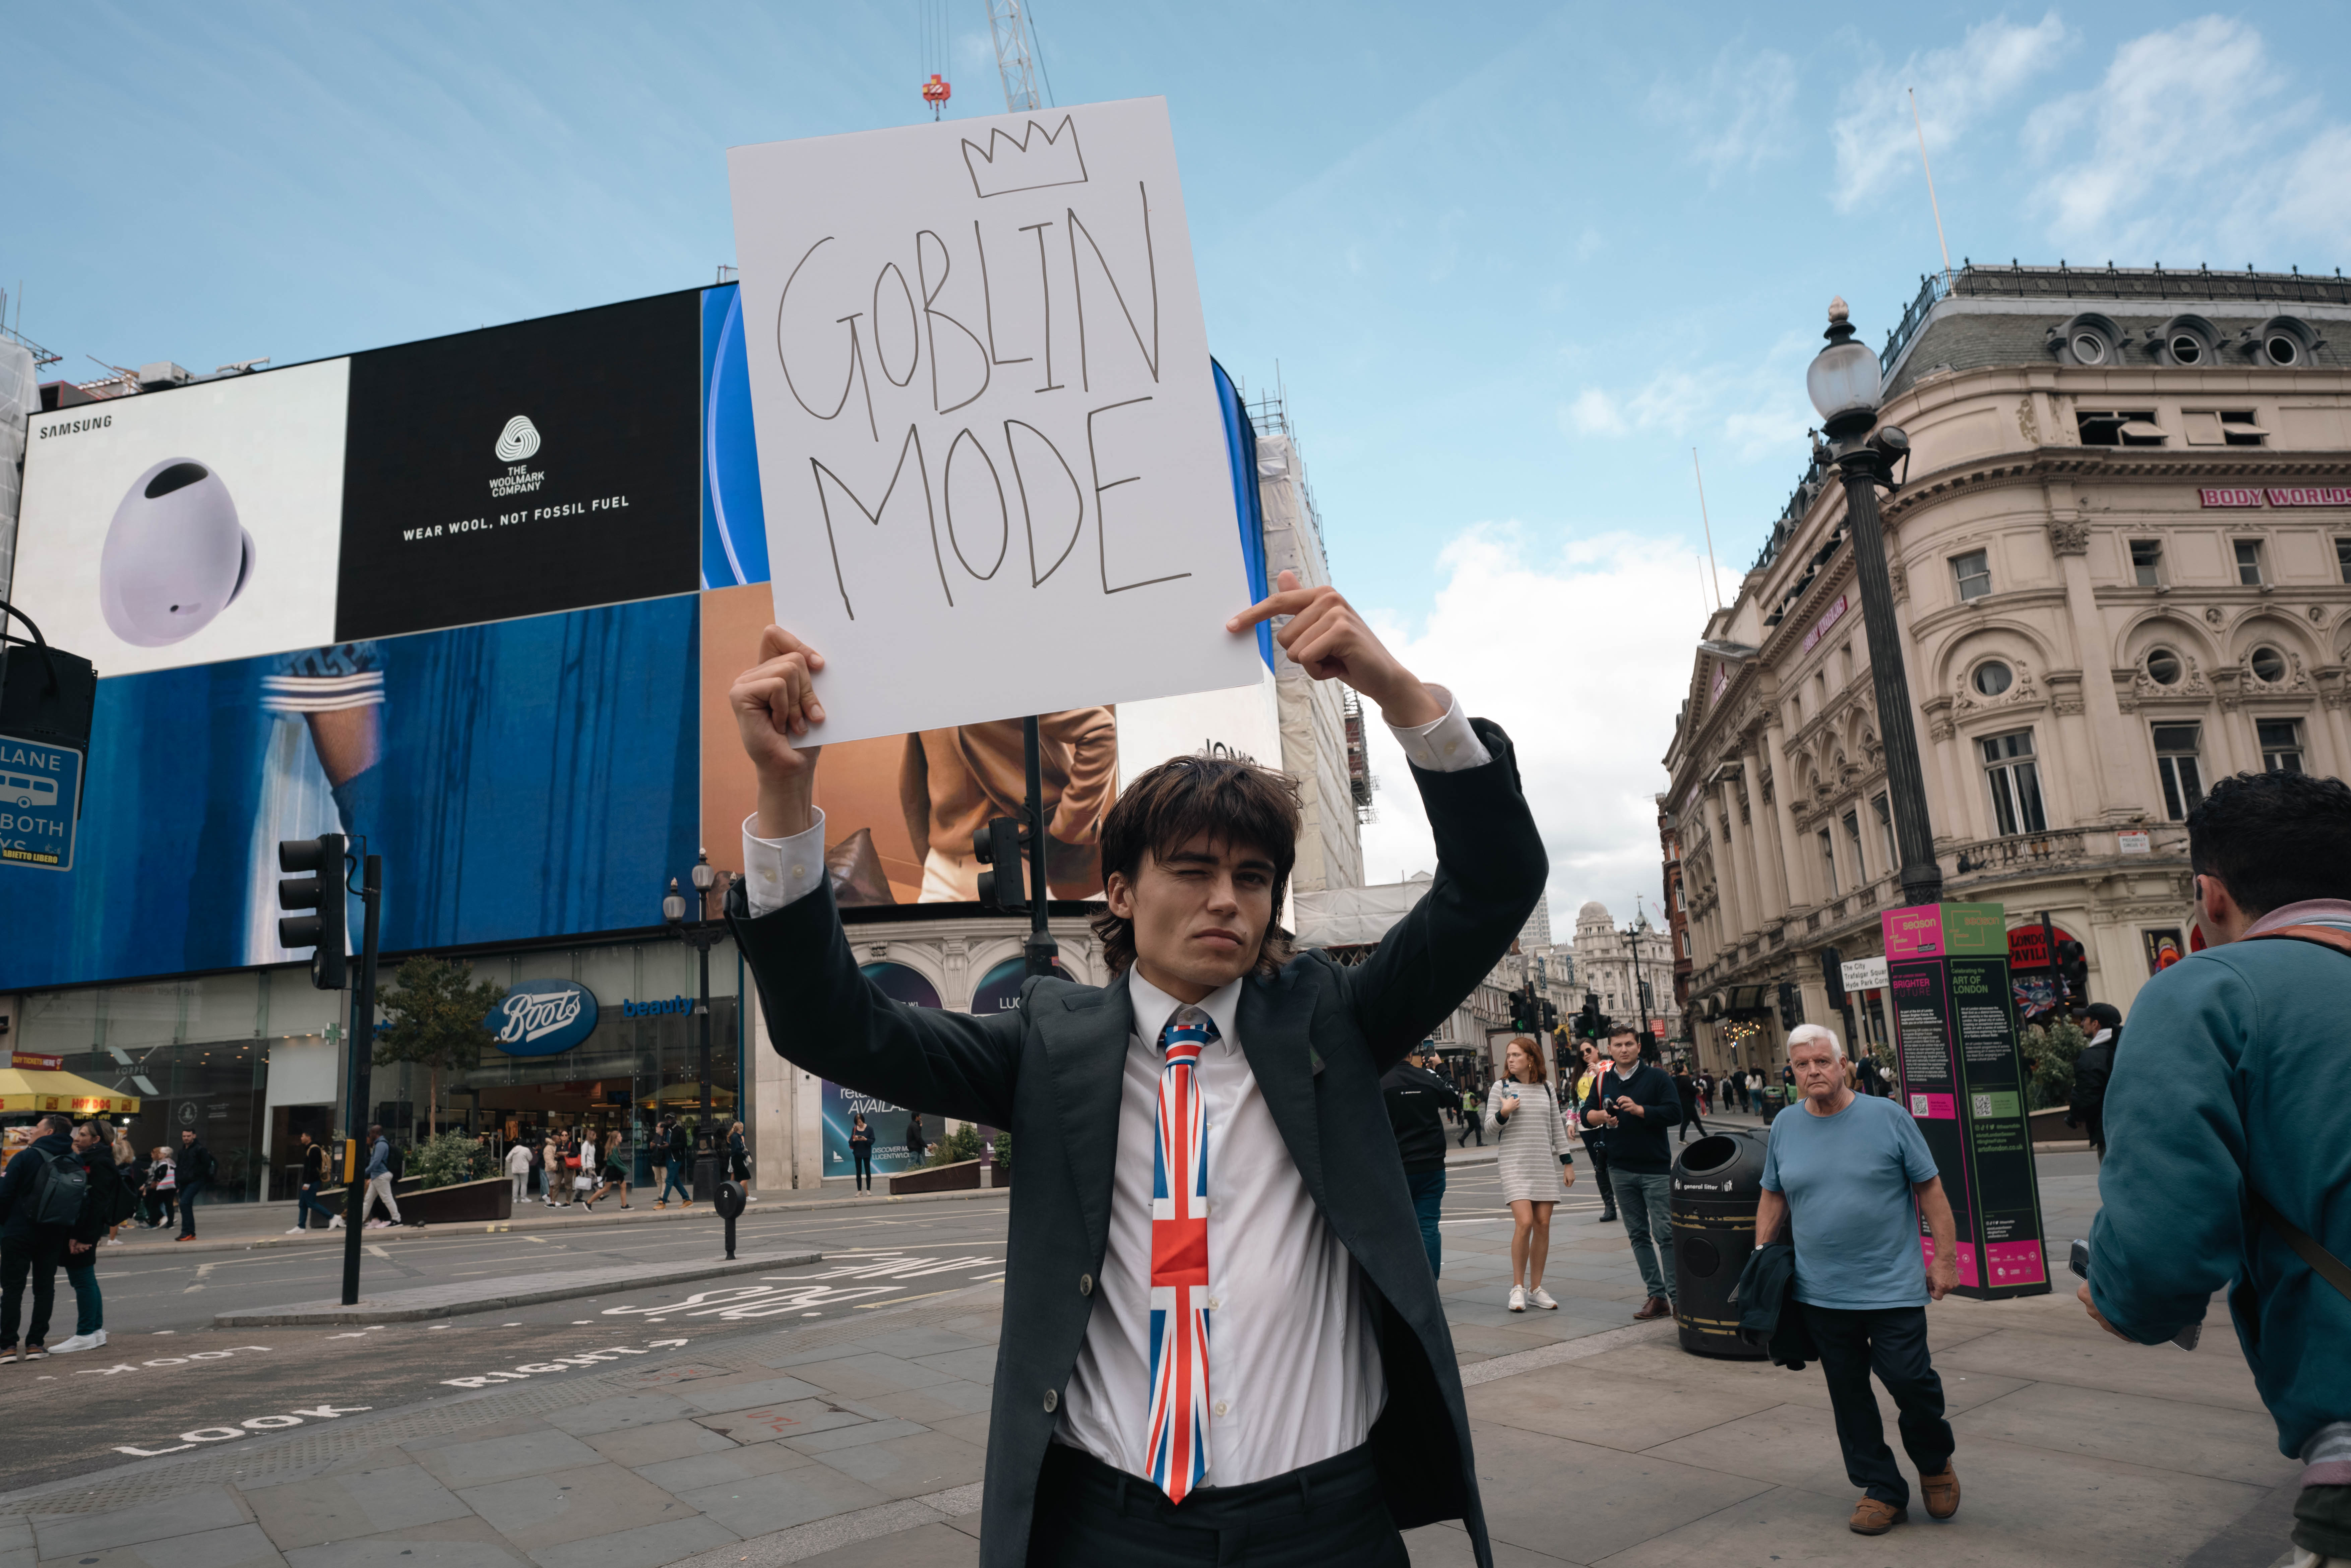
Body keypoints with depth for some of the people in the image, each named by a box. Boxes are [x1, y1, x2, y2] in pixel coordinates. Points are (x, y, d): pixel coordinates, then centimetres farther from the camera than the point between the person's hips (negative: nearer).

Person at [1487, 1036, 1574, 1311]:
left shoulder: (1546, 1089, 11)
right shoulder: (1502, 1087, 2)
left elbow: (1557, 1127, 15)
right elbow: (1490, 1127, 3)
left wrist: (1568, 1162, 12)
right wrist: (1503, 1114, -17)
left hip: (1545, 1164, 3)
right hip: (1514, 1163, -3)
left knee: (1543, 1224, 0)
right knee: (1524, 1222, -15)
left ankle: (1536, 1288, 11)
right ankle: (1518, 1287, -3)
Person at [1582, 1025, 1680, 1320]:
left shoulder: (1656, 1076, -4)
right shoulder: (1602, 1080, 9)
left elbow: (1674, 1113, -10)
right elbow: (1587, 1114, 11)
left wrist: (1639, 1110, -20)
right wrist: (1602, 1115, -11)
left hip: (1655, 1168, -4)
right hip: (1621, 1170, 4)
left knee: (1665, 1234, -5)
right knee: (1638, 1235, 7)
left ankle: (1678, 1296, 0)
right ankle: (1657, 1296, 13)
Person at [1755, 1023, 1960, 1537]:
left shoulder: (1887, 1117, -5)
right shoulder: (1785, 1126, 4)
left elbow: (1931, 1190, -1)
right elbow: (1773, 1198, 13)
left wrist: (1945, 1260, -4)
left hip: (1893, 1287, -3)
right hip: (1821, 1294, 3)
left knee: (1910, 1381, -2)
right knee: (1848, 1393, 8)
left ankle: (1936, 1464, 28)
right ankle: (1881, 1490, 23)